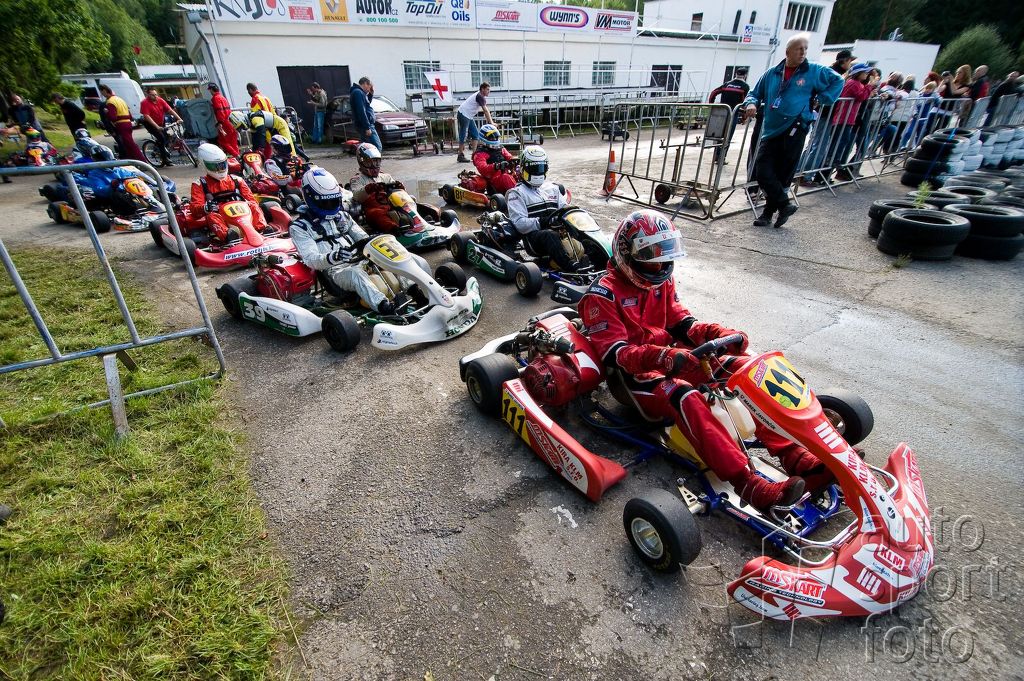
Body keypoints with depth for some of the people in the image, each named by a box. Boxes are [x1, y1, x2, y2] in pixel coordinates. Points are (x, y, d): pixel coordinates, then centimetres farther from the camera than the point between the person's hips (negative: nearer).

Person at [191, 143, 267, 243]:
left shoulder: (236, 180, 20)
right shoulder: (200, 184, 14)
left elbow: (252, 200, 14)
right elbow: (194, 207, 3)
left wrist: (252, 206, -12)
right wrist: (205, 207, -21)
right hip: (221, 219, -2)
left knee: (253, 207, -22)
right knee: (212, 216, -33)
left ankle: (262, 229, -48)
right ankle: (228, 235, -62)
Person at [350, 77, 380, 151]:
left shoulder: (358, 92, 20)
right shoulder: (358, 92, -11)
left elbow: (368, 104, 31)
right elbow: (361, 111, -20)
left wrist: (370, 94, 17)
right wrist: (367, 127, -23)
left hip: (365, 126, 11)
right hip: (365, 125, -11)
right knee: (378, 147, -16)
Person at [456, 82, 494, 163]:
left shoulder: (482, 97, 11)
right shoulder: (479, 96, -19)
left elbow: (486, 110, 12)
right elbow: (485, 110, -23)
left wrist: (489, 120, 4)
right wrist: (491, 122, -22)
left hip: (469, 116, 10)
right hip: (463, 114, -10)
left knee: (476, 134, 7)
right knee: (463, 135, -7)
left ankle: (474, 154, 9)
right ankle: (461, 156, -1)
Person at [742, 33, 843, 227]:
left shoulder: (814, 72, 4)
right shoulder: (772, 74, 8)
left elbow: (838, 81, 14)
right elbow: (755, 93, 15)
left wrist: (822, 99, 2)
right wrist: (751, 103, -6)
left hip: (795, 129, -3)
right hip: (772, 131, 3)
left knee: (782, 174, -1)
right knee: (762, 170, -6)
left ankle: (769, 211, 12)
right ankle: (784, 205, 10)